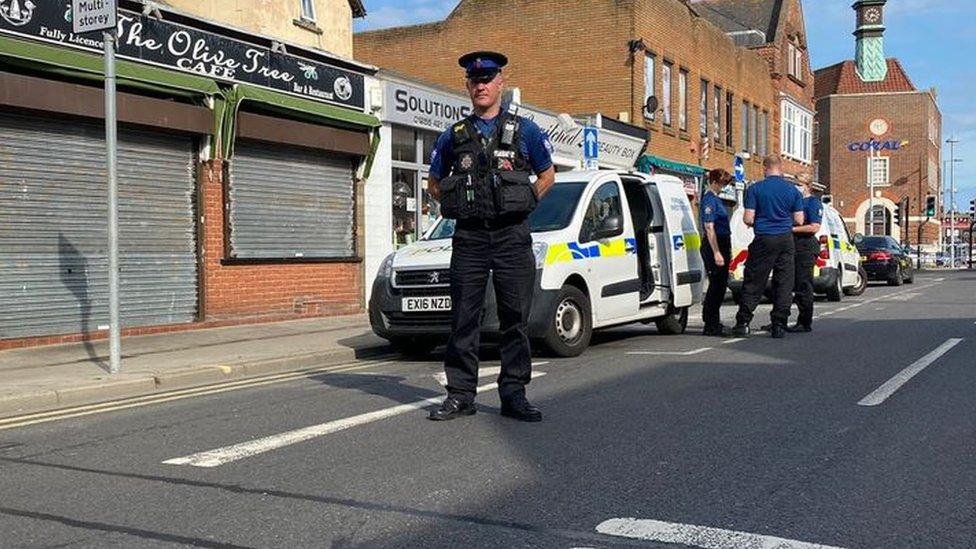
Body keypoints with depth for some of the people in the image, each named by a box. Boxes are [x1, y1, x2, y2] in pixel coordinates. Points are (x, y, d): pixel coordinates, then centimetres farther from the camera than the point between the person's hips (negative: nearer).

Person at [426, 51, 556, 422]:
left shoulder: (524, 131, 7)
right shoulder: (454, 136, 11)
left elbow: (547, 175, 16)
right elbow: (434, 183, 22)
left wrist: (524, 204, 5)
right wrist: (458, 206, 8)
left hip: (512, 236, -1)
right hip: (468, 238, 1)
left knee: (515, 318, 1)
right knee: (463, 318, 2)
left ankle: (514, 395, 8)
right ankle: (460, 395, 8)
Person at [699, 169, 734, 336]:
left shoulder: (715, 199, 17)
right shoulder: (709, 200, -14)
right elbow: (709, 227, -20)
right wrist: (716, 252, -25)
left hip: (722, 245, 10)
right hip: (714, 246, -10)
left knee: (720, 285, 15)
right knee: (716, 286, -8)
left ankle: (714, 322, 24)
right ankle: (710, 326, -4)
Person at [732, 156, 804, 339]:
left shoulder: (755, 189, -5)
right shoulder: (793, 190, 4)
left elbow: (748, 219, -9)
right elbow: (799, 220, 4)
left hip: (764, 240, -2)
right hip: (786, 240, 2)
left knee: (753, 283, 3)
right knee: (784, 283, 6)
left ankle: (743, 323, 3)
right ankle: (779, 325, 6)